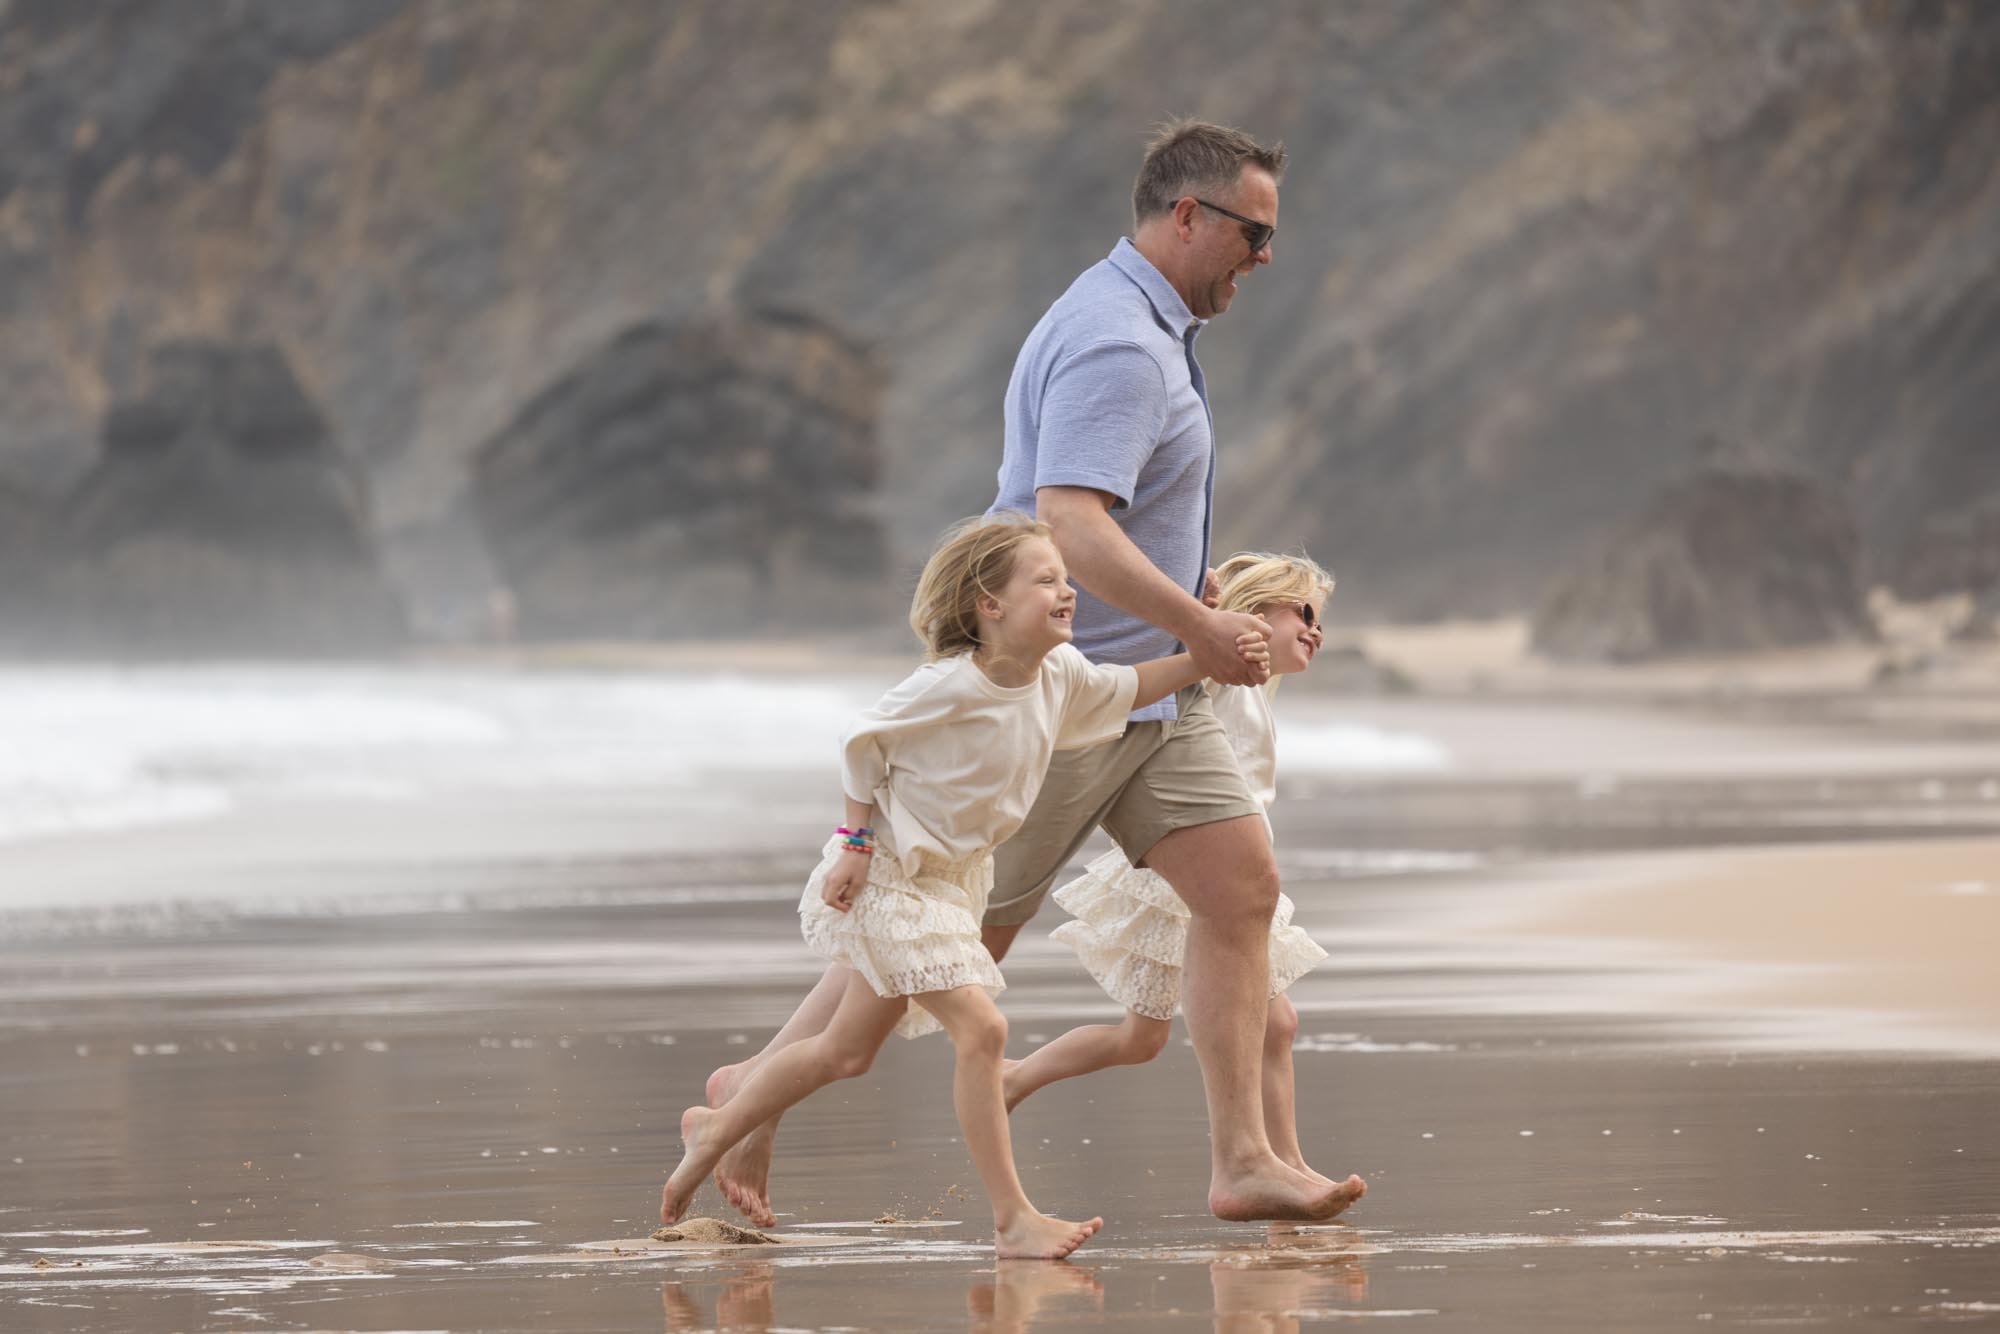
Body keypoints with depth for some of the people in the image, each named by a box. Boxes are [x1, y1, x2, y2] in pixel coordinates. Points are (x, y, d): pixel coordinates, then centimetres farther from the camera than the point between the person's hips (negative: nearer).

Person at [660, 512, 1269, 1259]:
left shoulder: (1060, 675, -2)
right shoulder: (951, 685, -24)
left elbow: (1128, 690, 14)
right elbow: (863, 743, -14)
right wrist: (858, 842, -14)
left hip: (953, 879, 9)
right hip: (888, 875, -9)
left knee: (848, 1051, 17)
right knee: (980, 1030, -18)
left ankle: (716, 1129, 36)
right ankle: (1013, 1220, -15)